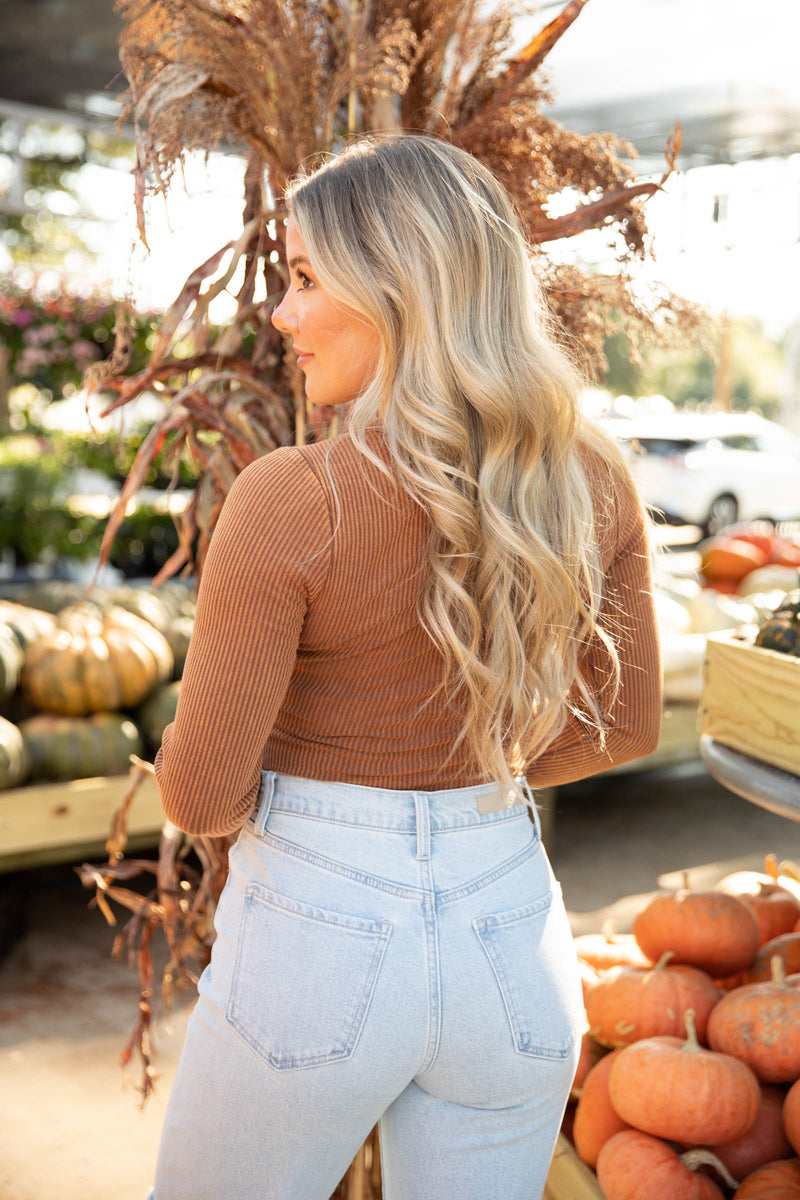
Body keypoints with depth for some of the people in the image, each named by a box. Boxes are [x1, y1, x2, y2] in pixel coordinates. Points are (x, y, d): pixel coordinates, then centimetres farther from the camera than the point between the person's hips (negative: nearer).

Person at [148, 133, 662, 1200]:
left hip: (317, 944, -4)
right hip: (512, 943, 5)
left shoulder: (291, 501, -22)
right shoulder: (591, 479, -6)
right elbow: (624, 722, 6)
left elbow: (200, 795, -15)